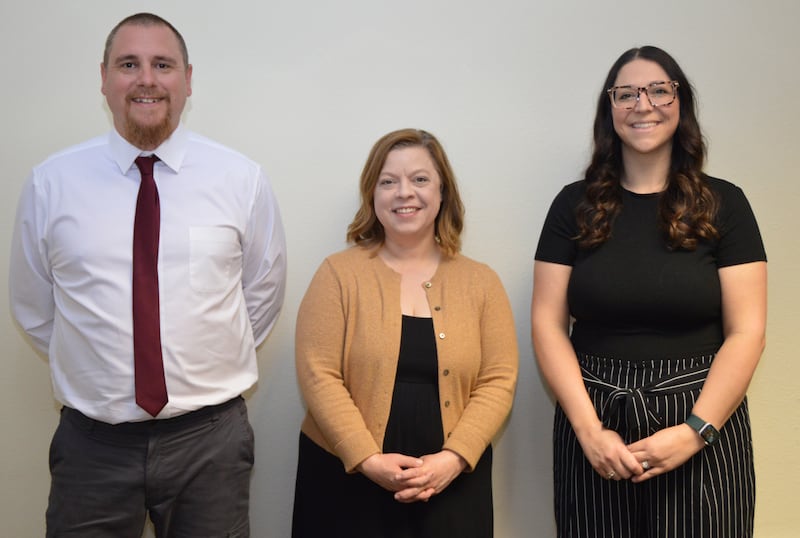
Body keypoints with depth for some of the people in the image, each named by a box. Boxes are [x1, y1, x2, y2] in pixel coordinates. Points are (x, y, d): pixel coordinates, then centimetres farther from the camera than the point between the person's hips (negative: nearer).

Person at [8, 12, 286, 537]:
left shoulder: (243, 179, -3)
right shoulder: (51, 183, -2)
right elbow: (33, 308, 9)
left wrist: (210, 366, 8)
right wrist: (97, 361, 8)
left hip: (210, 439, 0)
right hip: (92, 442, 0)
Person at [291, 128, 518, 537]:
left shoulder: (479, 282, 5)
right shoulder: (339, 274, -2)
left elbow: (498, 380, 0)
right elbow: (318, 375, -8)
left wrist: (454, 458, -12)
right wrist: (368, 460, -15)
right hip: (346, 479, -1)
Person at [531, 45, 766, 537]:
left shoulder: (723, 203, 0)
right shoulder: (575, 205, 3)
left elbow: (746, 333, -4)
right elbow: (548, 323, -1)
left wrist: (695, 431, -14)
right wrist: (589, 428, -12)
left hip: (703, 425, -1)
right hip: (595, 418, 1)